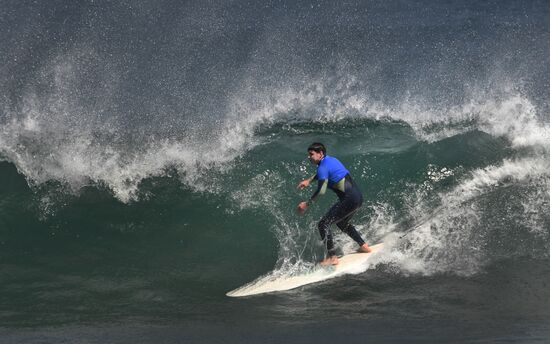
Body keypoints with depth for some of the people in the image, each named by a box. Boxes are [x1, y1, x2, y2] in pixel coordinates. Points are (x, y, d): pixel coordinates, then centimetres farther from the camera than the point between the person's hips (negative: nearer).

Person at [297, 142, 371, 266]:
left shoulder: (323, 167, -14)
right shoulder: (331, 160, 14)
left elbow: (321, 191, -23)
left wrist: (307, 204, -16)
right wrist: (309, 181, 33)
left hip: (349, 199, -10)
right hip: (358, 196, 10)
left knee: (323, 224, -7)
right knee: (342, 223, 32)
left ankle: (332, 257, -8)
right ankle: (364, 246, 39)